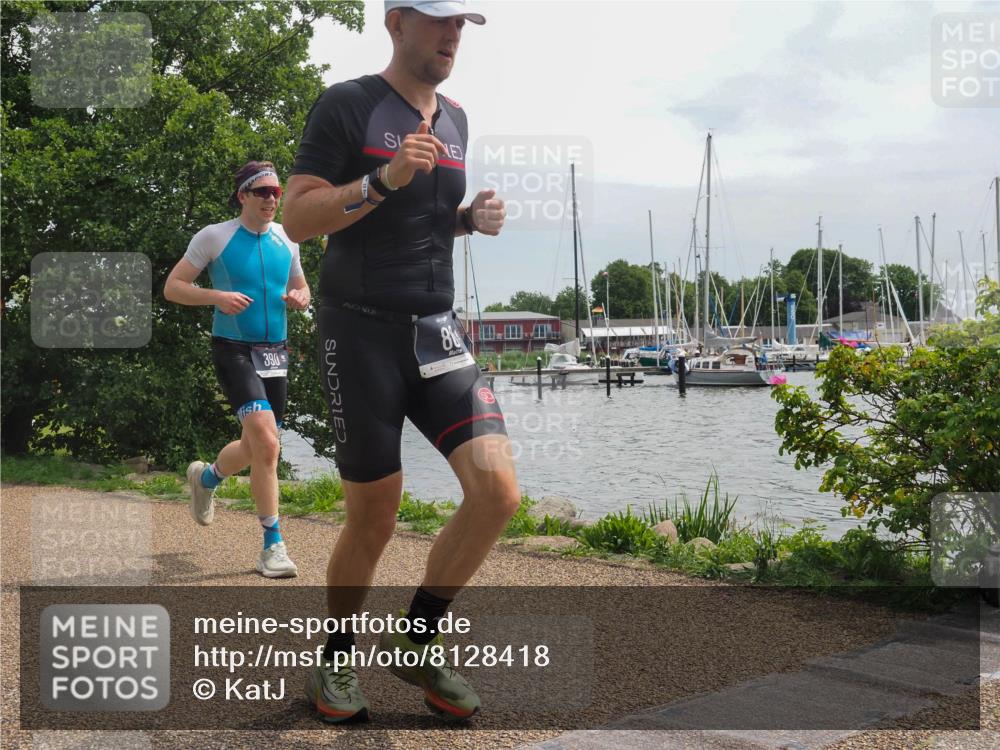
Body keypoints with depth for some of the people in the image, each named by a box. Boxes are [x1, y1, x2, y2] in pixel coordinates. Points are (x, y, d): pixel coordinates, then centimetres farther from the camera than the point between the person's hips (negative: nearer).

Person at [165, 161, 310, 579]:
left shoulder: (286, 240, 10)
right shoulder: (214, 237, -4)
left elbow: (300, 288, 23)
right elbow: (172, 287, -2)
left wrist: (299, 298, -1)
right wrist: (217, 296, -19)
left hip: (274, 353, 6)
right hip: (234, 350, -6)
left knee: (256, 448, 14)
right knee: (266, 441, -22)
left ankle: (206, 477, 47)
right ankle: (273, 545, -13)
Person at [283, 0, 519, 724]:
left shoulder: (454, 118, 16)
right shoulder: (347, 105, -4)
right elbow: (298, 217, -10)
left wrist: (474, 217, 6)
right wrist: (386, 179, -21)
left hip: (438, 332, 6)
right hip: (361, 331, -5)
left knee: (499, 490, -10)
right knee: (374, 520, 0)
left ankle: (415, 641, 10)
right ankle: (336, 661, 25)